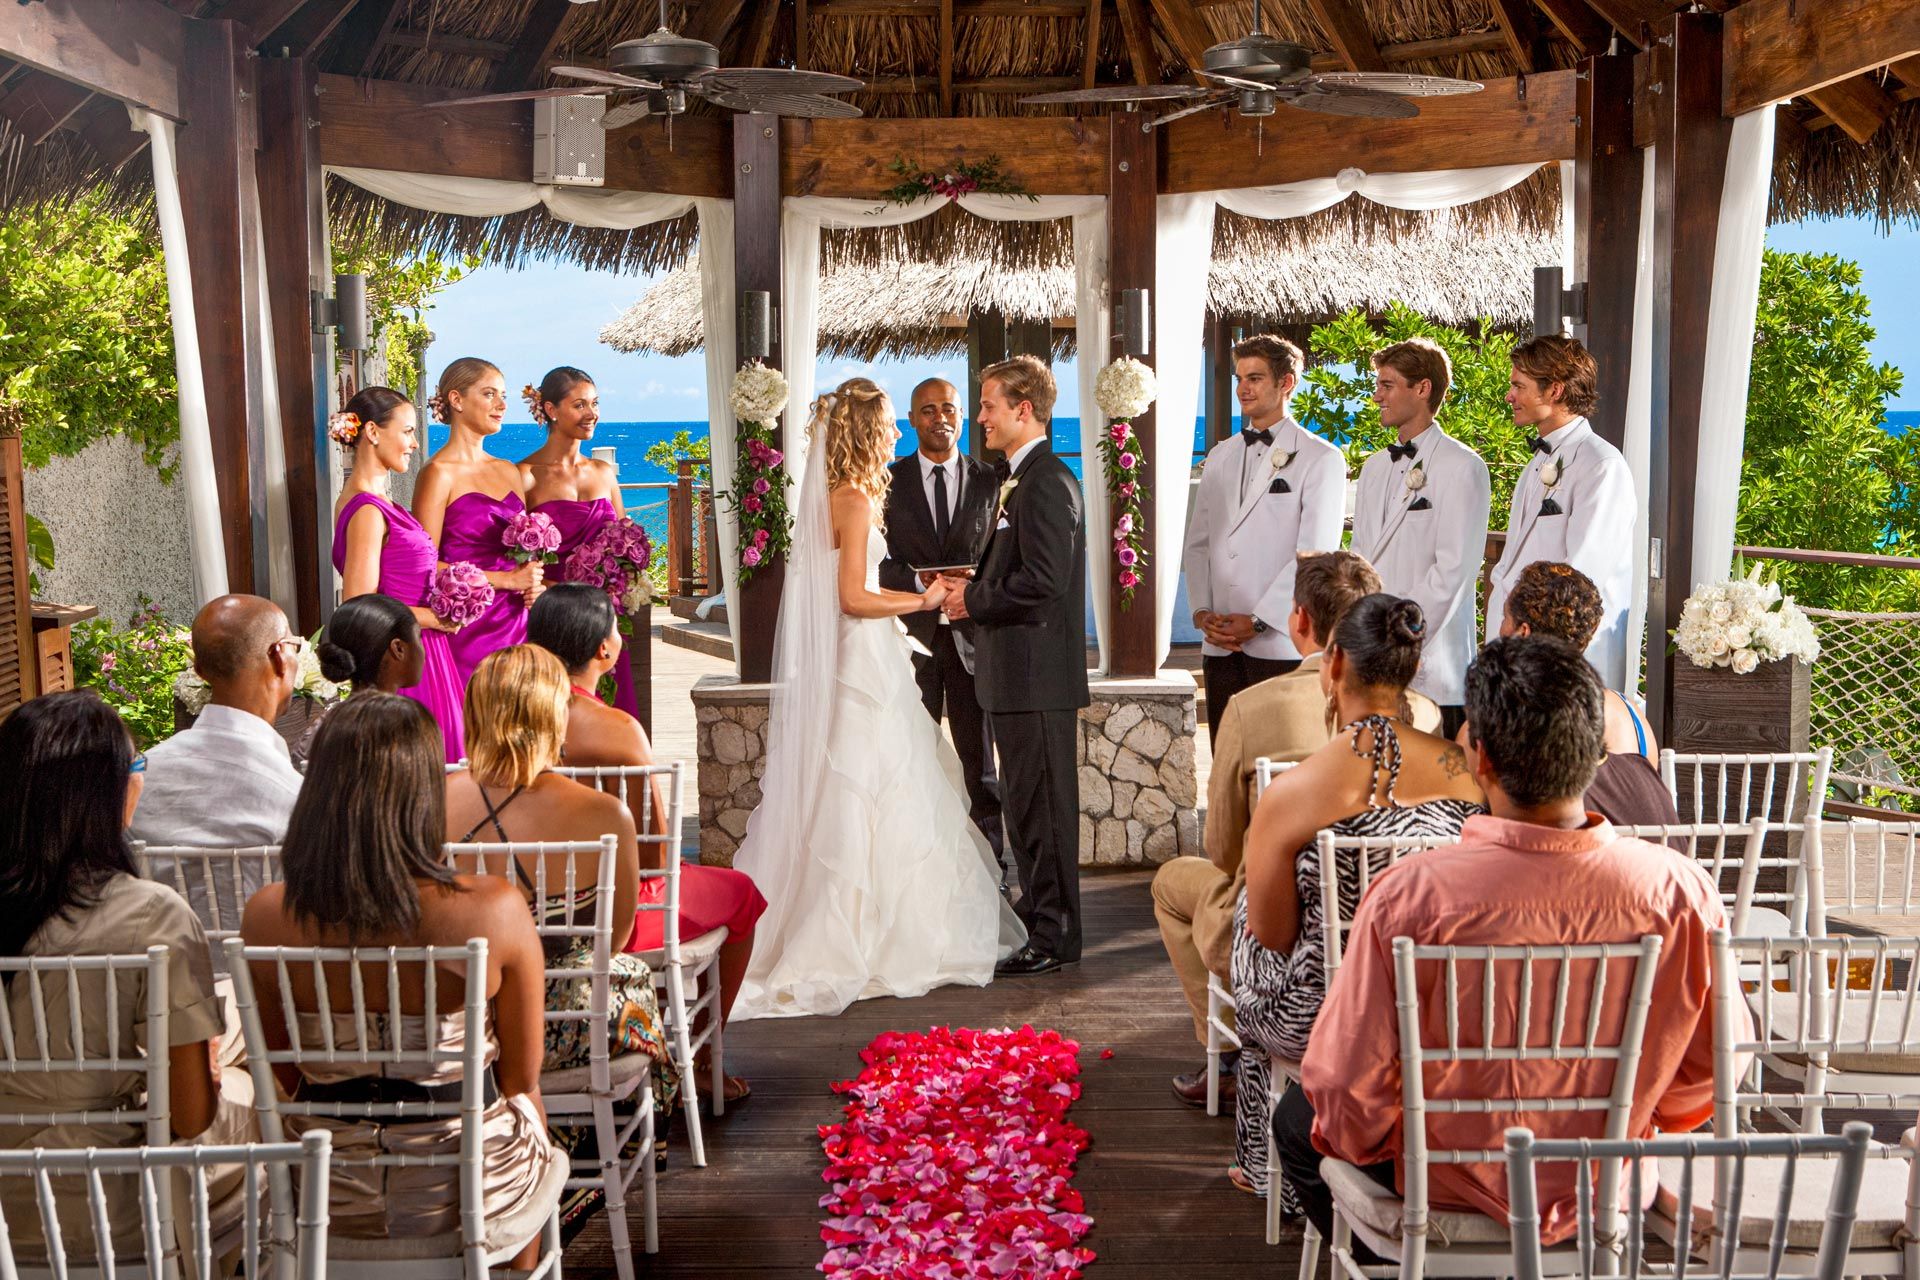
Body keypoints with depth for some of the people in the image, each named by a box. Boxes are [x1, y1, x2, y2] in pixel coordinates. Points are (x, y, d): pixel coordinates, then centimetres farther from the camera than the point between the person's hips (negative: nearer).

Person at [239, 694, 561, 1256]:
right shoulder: (494, 909, -24)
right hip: (473, 1191, -2)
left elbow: (285, 1078, -2)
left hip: (328, 1194, 3)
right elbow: (521, 1078, -11)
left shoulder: (266, 917, -16)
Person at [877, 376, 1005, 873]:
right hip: (911, 632, 0)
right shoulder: (889, 481, 5)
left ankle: (993, 865, 11)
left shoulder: (989, 481, 7)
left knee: (980, 758, 4)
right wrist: (918, 582, -16)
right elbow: (876, 561, 1)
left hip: (972, 631, 0)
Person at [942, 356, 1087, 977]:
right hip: (1017, 673, 11)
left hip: (1037, 674, -11)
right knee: (1027, 803, 17)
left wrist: (974, 600, -13)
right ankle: (1041, 918, 28)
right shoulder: (1020, 479, 17)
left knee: (1042, 804, -3)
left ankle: (1054, 937, 5)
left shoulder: (1047, 482, -16)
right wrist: (972, 592, 7)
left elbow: (1044, 580, -24)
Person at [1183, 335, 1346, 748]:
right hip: (1220, 645, 5)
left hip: (1282, 643, -5)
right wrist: (1201, 611, 0)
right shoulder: (1220, 457, 17)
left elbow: (1316, 553, -9)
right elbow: (1198, 541, 15)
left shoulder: (1320, 459, -1)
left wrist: (1257, 621, -13)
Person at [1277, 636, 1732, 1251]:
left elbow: (1349, 1098, -21)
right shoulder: (1681, 890, -22)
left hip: (1449, 1191, -3)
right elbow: (1713, 1067, -6)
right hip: (1610, 1191, 4)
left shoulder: (1409, 898, -30)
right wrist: (1620, 1126, 13)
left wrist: (1349, 1134, 2)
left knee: (1297, 1116, 25)